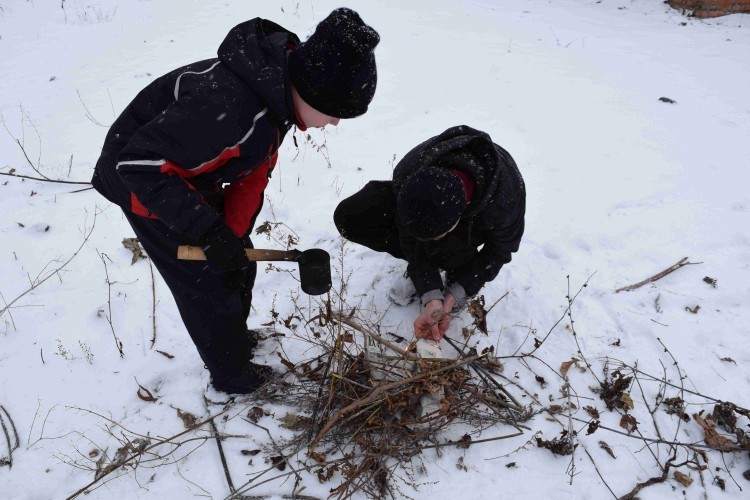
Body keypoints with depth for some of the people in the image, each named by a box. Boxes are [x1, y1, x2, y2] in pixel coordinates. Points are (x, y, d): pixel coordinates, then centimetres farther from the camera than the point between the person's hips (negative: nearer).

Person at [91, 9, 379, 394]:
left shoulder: (277, 94, -10)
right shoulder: (229, 107, -40)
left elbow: (253, 174, -3)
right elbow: (138, 163, -34)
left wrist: (232, 238, -9)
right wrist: (208, 230, -34)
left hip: (190, 176, 8)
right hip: (143, 180, -8)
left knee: (239, 263, 17)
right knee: (208, 283, 1)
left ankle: (237, 342, 42)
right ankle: (232, 375, 25)